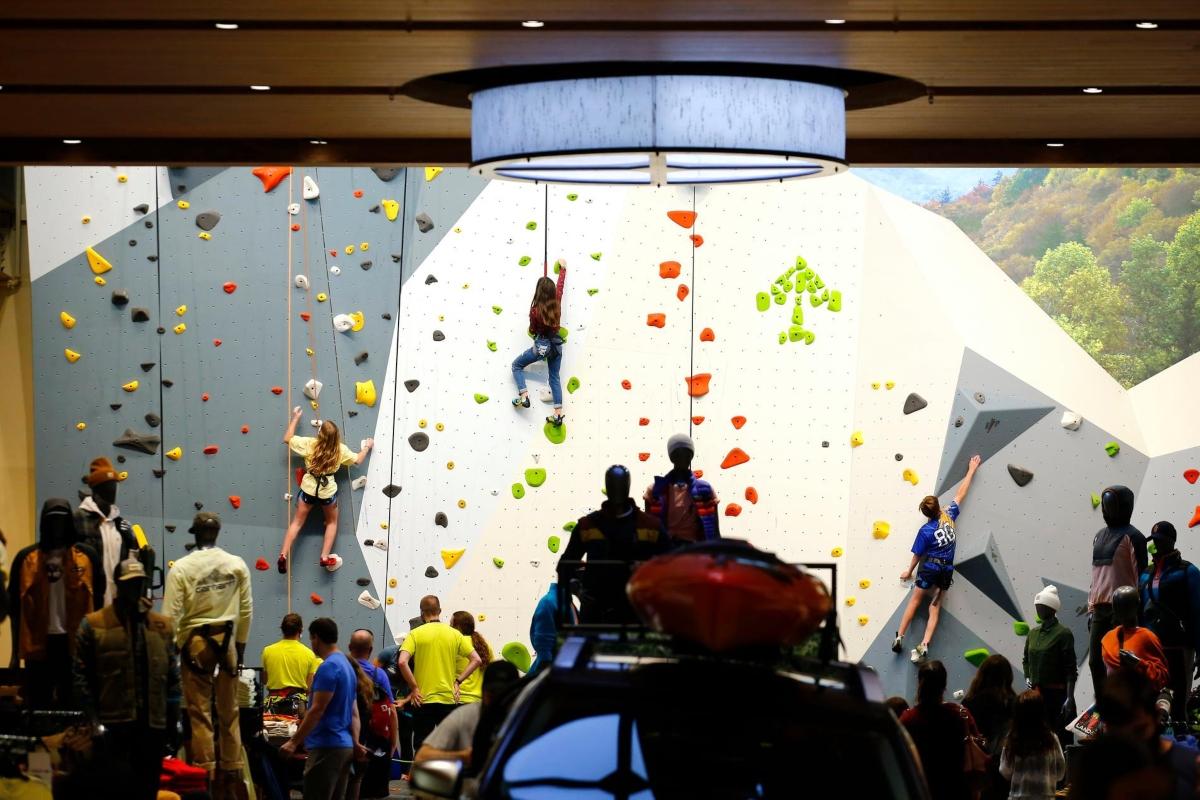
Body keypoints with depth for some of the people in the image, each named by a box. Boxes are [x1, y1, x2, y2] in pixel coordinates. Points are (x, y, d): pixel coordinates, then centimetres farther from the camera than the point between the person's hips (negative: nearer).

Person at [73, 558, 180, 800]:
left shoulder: (162, 626, 12)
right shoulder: (93, 625, 1)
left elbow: (172, 677, 13)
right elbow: (82, 677, -2)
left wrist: (174, 720, 7)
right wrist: (93, 722, -9)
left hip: (153, 725, 4)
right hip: (113, 725, -4)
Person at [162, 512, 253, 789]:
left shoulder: (182, 568, -9)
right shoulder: (237, 565, -1)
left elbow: (170, 615, -10)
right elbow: (246, 610, 4)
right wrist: (240, 644, 14)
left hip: (195, 641, -3)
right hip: (226, 639, 3)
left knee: (199, 710, 1)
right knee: (229, 710, 10)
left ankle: (205, 770, 1)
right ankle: (232, 770, 13)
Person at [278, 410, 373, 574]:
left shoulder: (309, 444, -12)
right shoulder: (341, 449, -9)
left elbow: (287, 439, -1)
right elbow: (358, 460, 8)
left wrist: (295, 419, 7)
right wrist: (367, 447, 25)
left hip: (308, 489, 0)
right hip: (328, 492, 0)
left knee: (297, 522, 11)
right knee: (332, 522, 23)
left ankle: (283, 555, 1)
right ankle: (325, 557, 18)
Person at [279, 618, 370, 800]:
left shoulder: (328, 667, -13)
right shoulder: (348, 665, 17)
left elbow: (316, 710, -17)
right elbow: (354, 712, 17)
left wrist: (294, 742, -15)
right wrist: (356, 743, 15)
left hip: (326, 746, -9)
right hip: (344, 745, 9)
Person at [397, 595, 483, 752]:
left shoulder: (416, 634, -5)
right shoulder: (454, 634, 3)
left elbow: (402, 662, -17)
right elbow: (476, 660, 1)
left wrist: (413, 688, -9)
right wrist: (458, 681, 3)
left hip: (423, 699, -2)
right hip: (448, 698, 2)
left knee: (422, 750, 4)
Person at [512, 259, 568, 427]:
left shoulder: (535, 310, -19)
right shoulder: (556, 303, -7)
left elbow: (533, 331, -5)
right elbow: (561, 284, 11)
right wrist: (563, 268, 26)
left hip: (542, 345, -5)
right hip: (556, 345, 5)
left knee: (517, 365, 14)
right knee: (554, 378, 14)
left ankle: (524, 396, -3)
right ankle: (558, 415, 6)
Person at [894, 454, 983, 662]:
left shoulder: (925, 531, -12)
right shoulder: (949, 516, -4)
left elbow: (918, 554, -2)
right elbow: (961, 494, 5)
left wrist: (909, 572, 14)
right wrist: (971, 471, 15)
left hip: (929, 568, -3)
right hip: (947, 570, 3)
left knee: (914, 602, 10)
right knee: (935, 608, 4)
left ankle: (899, 638, 8)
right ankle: (924, 646, -6)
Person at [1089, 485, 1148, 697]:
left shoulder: (1131, 537, -4)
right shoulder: (1099, 536, 18)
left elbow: (1141, 575, -8)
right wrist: (1091, 608, 17)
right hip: (1100, 609, 7)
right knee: (1095, 660, 6)